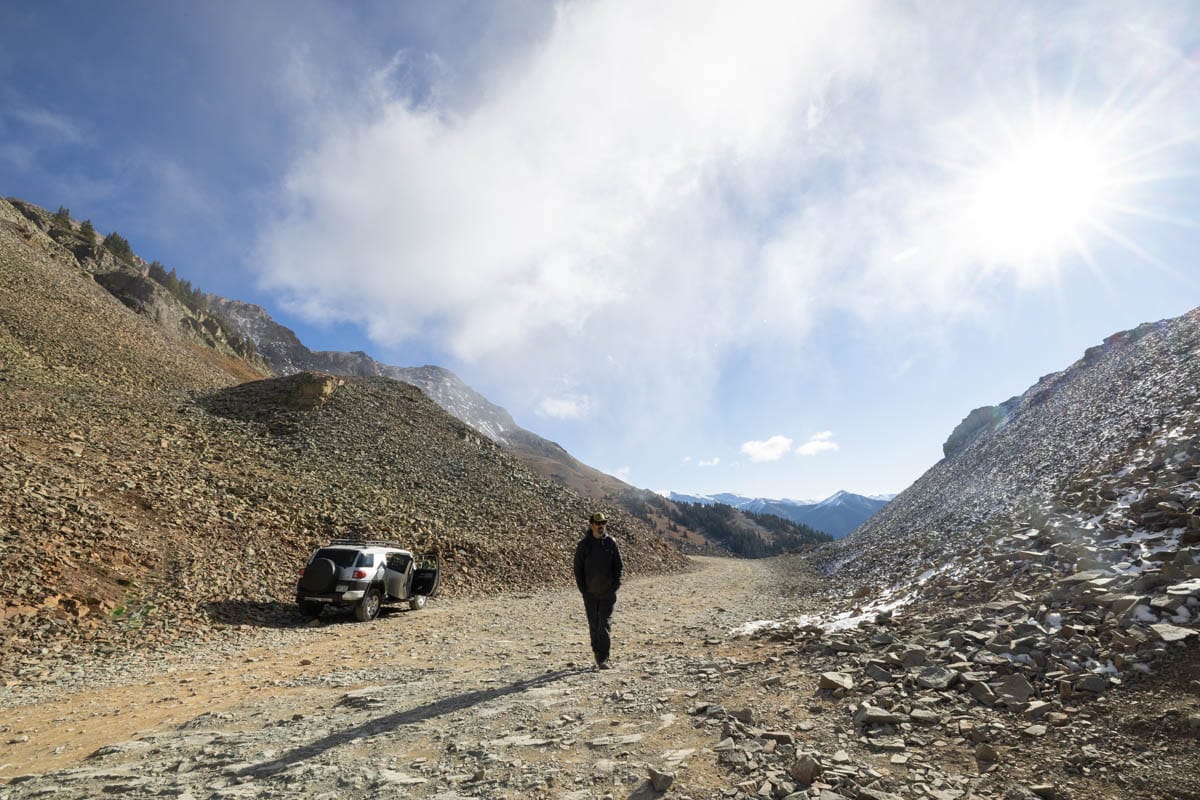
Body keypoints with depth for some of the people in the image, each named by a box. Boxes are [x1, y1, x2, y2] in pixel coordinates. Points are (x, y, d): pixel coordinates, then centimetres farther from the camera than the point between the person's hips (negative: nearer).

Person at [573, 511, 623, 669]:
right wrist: (582, 589, -3)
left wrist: (615, 586, -4)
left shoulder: (611, 542, -1)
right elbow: (578, 568, 2)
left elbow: (619, 566, 4)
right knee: (593, 625, 11)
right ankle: (597, 653, 26)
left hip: (608, 592, -1)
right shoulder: (583, 544, -3)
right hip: (590, 593, 1)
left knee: (605, 625, -5)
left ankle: (603, 659, -1)